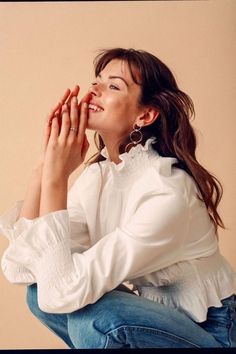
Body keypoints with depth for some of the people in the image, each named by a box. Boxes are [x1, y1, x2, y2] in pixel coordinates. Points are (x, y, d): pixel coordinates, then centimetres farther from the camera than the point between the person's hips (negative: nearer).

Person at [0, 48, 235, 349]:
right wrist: (45, 166, -18)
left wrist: (56, 178, -31)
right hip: (152, 314, 6)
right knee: (39, 290, -8)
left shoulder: (167, 193, -28)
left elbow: (63, 293, -33)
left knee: (92, 317, -29)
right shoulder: (98, 172, -5)